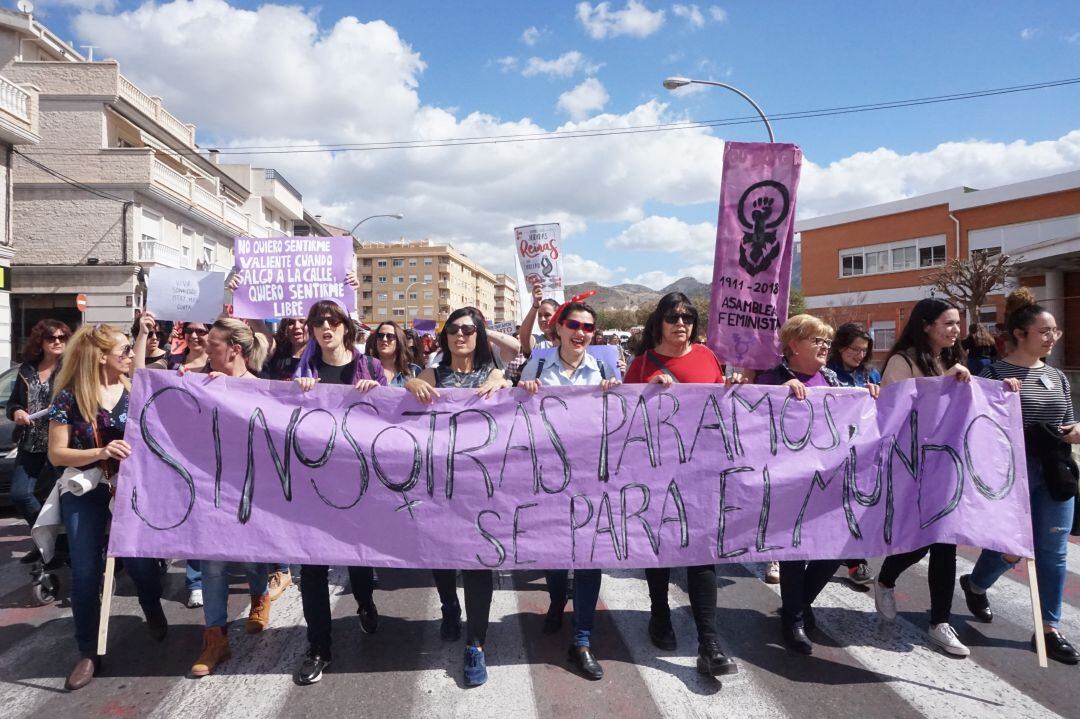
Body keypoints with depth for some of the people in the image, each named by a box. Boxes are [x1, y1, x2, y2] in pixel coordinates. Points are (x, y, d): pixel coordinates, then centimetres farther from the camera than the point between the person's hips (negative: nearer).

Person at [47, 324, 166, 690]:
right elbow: (57, 454, -8)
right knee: (85, 573, 1)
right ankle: (89, 653, 18)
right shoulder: (69, 396, -6)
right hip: (84, 491, -1)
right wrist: (101, 452, -21)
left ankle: (153, 609, 31)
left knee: (139, 561, -4)